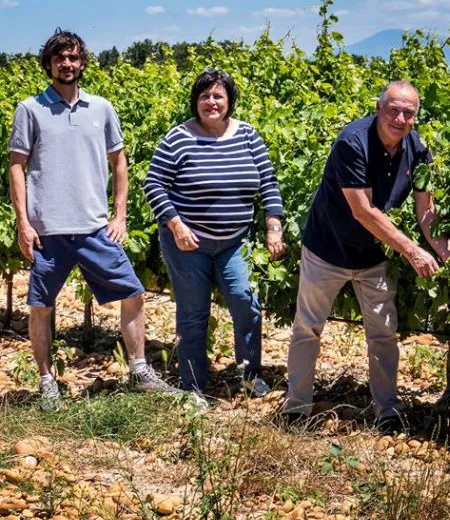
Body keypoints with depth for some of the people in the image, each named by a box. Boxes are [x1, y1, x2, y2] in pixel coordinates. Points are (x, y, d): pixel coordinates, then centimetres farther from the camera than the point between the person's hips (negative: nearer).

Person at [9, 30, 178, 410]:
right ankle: (47, 382, 21)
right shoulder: (30, 109, 0)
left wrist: (120, 216, 7)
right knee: (41, 307, 5)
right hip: (48, 231, -2)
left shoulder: (101, 109, 7)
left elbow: (118, 162, 14)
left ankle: (140, 372, 18)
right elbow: (17, 167, 0)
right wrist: (23, 223, -6)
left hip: (96, 229, 3)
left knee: (133, 294, 3)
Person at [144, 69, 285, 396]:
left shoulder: (248, 136, 2)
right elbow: (154, 185, -8)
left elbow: (268, 183, 5)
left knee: (246, 304, -10)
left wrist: (274, 228, -3)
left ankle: (252, 375, 13)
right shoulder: (179, 139, -9)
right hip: (188, 240, -2)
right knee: (193, 316, 5)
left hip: (234, 242, 3)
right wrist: (176, 226, -16)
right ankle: (194, 389, 19)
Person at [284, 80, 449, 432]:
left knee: (384, 333, 8)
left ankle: (388, 411, 20)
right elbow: (363, 211, -29)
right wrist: (411, 251, -30)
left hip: (373, 254, 5)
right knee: (308, 330, 5)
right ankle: (297, 409, 19)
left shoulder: (416, 148, -9)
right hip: (327, 251, -5)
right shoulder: (353, 142, -28)